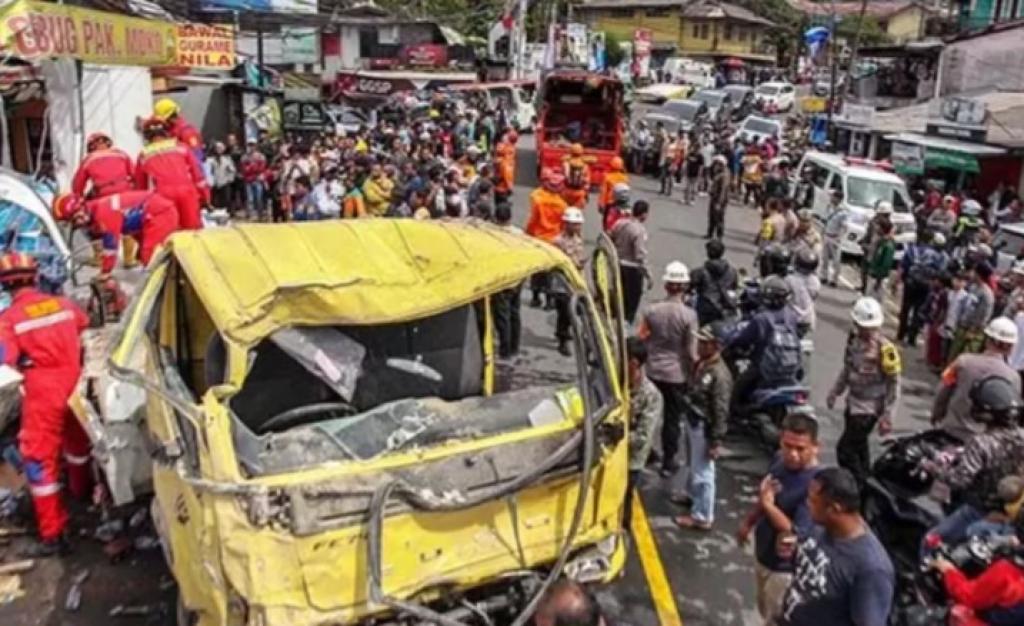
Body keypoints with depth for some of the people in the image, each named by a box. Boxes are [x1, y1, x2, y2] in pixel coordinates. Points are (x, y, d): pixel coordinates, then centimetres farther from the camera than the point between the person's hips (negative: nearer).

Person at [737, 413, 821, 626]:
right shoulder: (779, 460, -9)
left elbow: (798, 534, -33)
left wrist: (768, 506, -32)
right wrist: (748, 522, 18)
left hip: (785, 568, -7)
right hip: (762, 555, 7)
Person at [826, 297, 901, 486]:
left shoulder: (885, 348, -23)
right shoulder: (854, 338, -2)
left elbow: (894, 384, -18)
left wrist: (887, 416, -18)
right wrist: (835, 391, 16)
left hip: (869, 408, -7)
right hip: (853, 402, 7)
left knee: (845, 449, -8)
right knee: (858, 446, 21)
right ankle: (863, 482, 37)